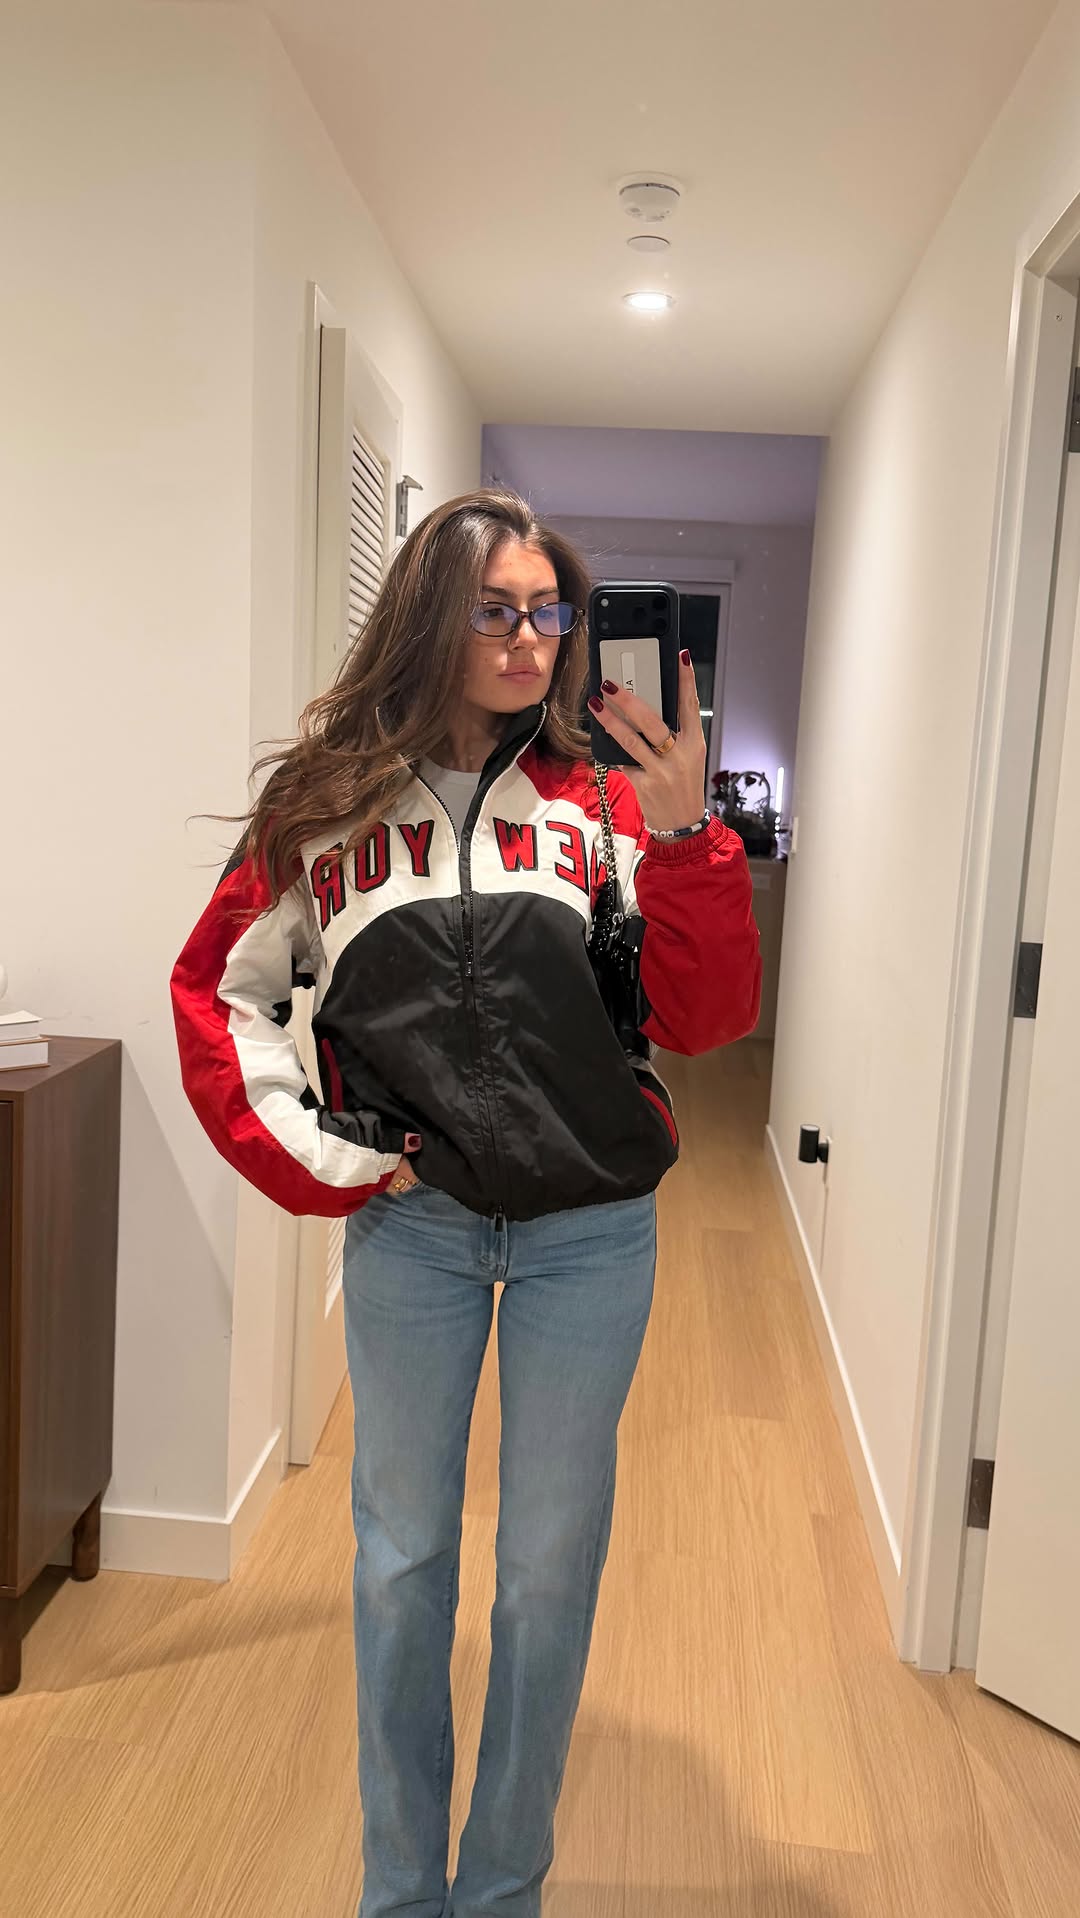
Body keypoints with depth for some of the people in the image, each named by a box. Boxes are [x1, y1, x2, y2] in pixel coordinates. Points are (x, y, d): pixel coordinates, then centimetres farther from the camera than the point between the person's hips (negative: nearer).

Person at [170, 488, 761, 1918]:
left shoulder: (601, 807, -1)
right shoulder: (327, 803, 0)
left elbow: (708, 1019, -6)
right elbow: (217, 993, 6)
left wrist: (683, 837, -19)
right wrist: (308, 1157, -3)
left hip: (591, 1227, 1)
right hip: (409, 1224, 0)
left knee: (551, 1567, 13)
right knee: (403, 1558, 15)